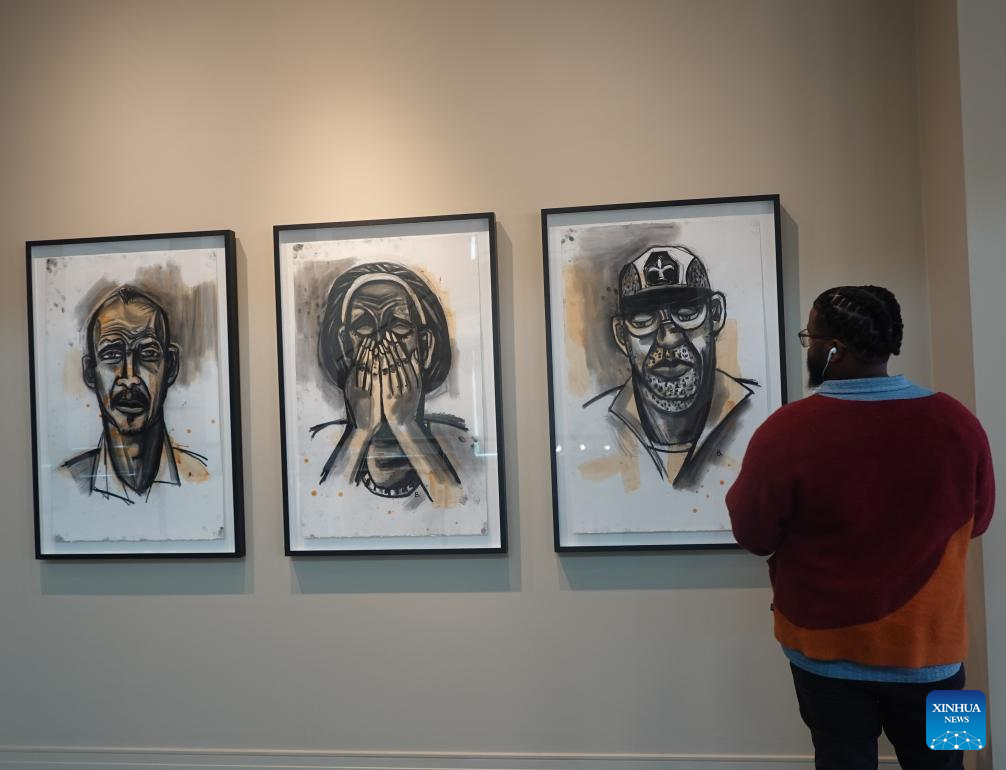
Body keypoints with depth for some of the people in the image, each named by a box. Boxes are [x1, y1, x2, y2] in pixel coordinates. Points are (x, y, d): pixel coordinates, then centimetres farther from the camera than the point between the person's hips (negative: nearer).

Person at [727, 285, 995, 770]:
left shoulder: (786, 430, -22)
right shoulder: (958, 422, -13)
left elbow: (753, 536, -9)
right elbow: (975, 521, 5)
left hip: (828, 647, -2)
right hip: (930, 645, 3)